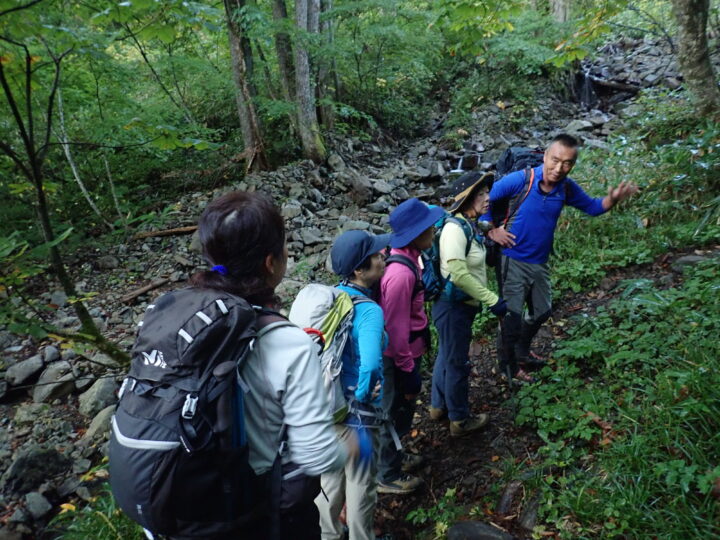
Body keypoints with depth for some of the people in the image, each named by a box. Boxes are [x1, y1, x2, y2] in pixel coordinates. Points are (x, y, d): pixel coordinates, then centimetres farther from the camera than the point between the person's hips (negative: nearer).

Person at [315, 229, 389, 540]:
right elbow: (370, 365, -40)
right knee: (360, 483, 16)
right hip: (355, 411, -8)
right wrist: (363, 395, -21)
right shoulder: (369, 310, -26)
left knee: (331, 474, 26)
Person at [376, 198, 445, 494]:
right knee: (397, 412, 10)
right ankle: (386, 475, 30)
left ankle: (392, 456, 47)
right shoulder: (401, 273, -32)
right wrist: (408, 370, -18)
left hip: (407, 351, 9)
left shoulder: (406, 257, -1)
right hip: (399, 356, -9)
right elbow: (396, 328, -27)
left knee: (399, 409, 26)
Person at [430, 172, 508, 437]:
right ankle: (460, 420, 24)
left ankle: (438, 405, 42)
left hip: (463, 305, 9)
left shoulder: (471, 226, 5)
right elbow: (458, 273, -29)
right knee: (457, 363, 6)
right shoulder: (455, 228, -23)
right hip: (453, 306, -9)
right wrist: (492, 299, -25)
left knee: (446, 356, 23)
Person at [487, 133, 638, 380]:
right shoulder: (519, 180, -22)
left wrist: (612, 199, -10)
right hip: (513, 260, -6)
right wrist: (492, 231, -17)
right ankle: (509, 364, 25)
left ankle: (522, 353, 46)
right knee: (513, 315, -1)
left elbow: (592, 207, 10)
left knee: (542, 311, 21)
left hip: (539, 263, 6)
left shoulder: (567, 188, -6)